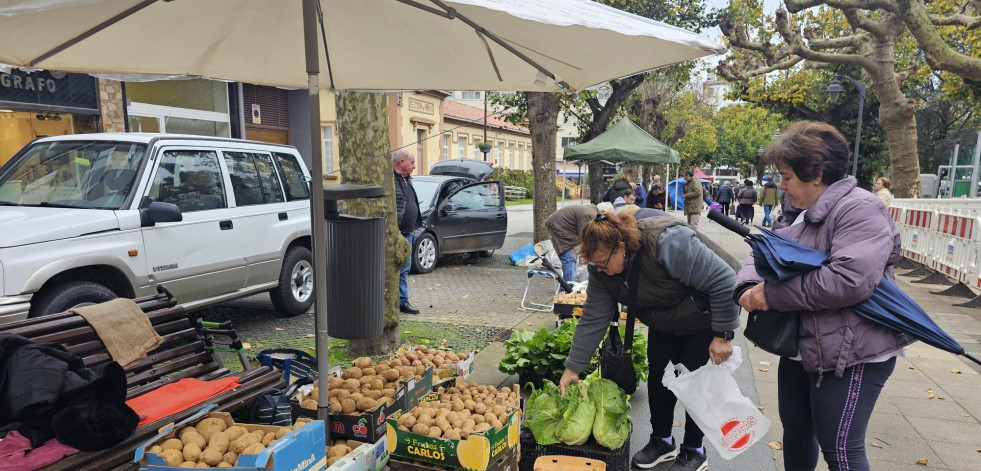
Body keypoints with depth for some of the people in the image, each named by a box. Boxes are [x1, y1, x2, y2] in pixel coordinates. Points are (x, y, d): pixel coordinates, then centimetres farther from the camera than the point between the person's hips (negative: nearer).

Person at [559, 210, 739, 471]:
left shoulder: (668, 243, -40)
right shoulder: (602, 268, -18)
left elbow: (722, 279, -33)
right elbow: (593, 318, -13)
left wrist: (723, 335, -26)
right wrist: (573, 367, -13)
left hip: (704, 320, -5)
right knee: (658, 376, 7)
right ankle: (662, 440, 29)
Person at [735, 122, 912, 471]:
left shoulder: (859, 210, -19)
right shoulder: (807, 219, 11)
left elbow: (850, 280, -33)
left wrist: (772, 294, -25)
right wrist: (749, 286, -11)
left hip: (851, 354, -9)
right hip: (802, 349, 9)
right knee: (795, 432, 22)